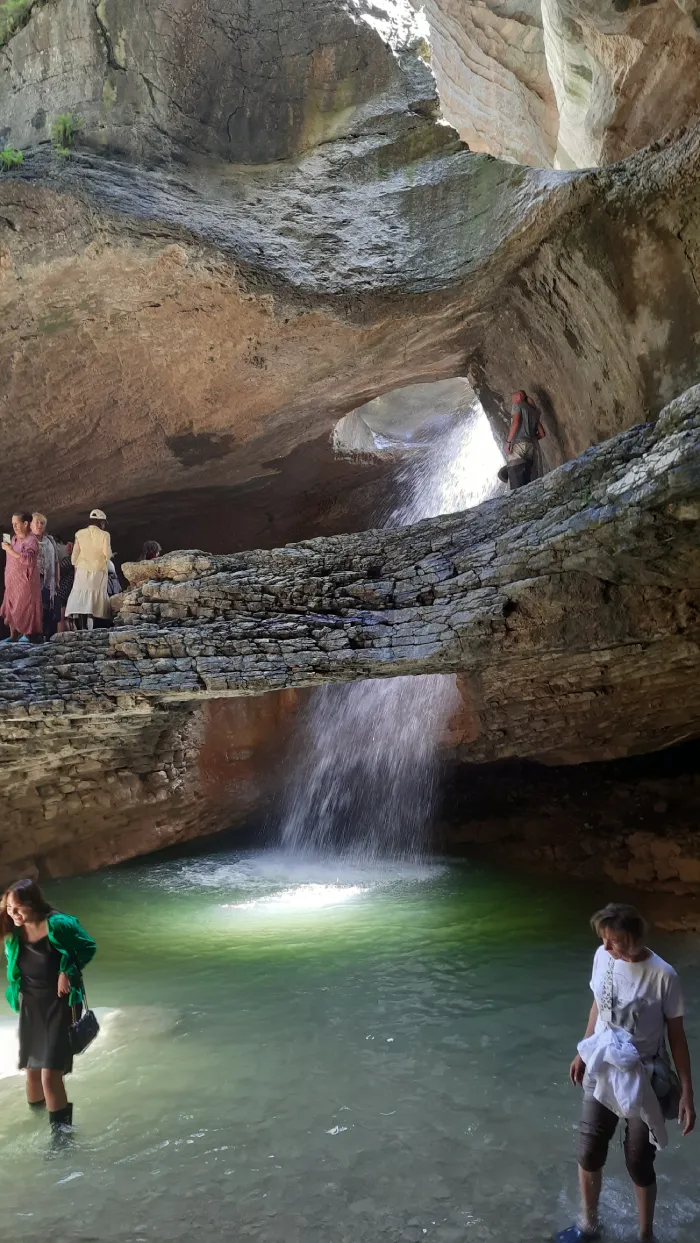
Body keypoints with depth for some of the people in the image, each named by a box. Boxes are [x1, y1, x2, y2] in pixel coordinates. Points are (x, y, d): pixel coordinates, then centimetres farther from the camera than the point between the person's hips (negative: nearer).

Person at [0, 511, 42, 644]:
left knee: (25, 608, -5)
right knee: (11, 609, 7)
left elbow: (28, 559, -24)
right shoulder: (13, 538, 13)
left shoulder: (31, 540, -9)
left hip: (25, 581, -7)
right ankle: (13, 636, 13)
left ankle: (26, 635, 2)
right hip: (12, 582, 7)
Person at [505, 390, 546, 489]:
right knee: (526, 481, 2)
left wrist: (508, 441, -13)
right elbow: (542, 434, 21)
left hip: (518, 445, -7)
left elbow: (516, 422, -11)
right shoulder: (533, 411, 26)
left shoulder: (517, 405, 8)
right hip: (531, 447, 7)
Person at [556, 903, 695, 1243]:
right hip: (602, 1074, 4)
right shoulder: (603, 957, -10)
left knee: (639, 1164, 12)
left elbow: (677, 1035, -12)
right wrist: (584, 1052, 16)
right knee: (588, 1153, 15)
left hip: (644, 1082, -4)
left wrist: (687, 1093, -10)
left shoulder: (662, 976, -23)